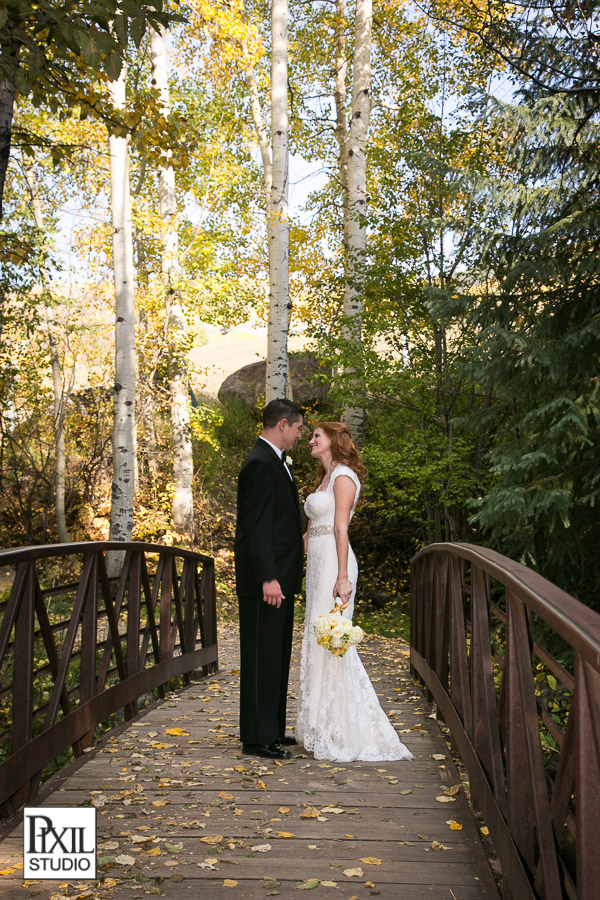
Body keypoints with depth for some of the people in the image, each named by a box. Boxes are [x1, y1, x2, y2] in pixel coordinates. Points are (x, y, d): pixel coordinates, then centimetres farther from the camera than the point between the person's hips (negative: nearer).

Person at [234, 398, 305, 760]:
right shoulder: (260, 464, -16)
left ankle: (272, 730, 28)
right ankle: (258, 738, 8)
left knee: (277, 658, 17)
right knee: (263, 658, -2)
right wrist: (268, 578, -25)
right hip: (267, 579, -11)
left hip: (280, 578, 11)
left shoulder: (275, 461, 16)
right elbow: (256, 526, -22)